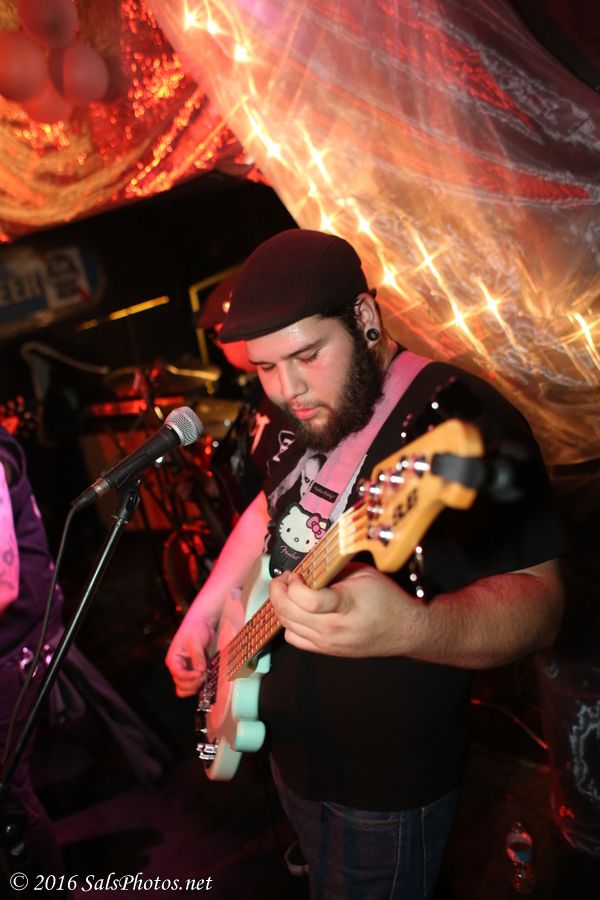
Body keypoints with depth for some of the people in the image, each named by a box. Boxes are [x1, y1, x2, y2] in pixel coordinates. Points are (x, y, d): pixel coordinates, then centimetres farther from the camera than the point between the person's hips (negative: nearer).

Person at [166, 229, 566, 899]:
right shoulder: (304, 416, -1)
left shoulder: (464, 417, -26)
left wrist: (409, 628, -48)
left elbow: (538, 600, -30)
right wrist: (203, 612, 8)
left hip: (384, 792, -7)